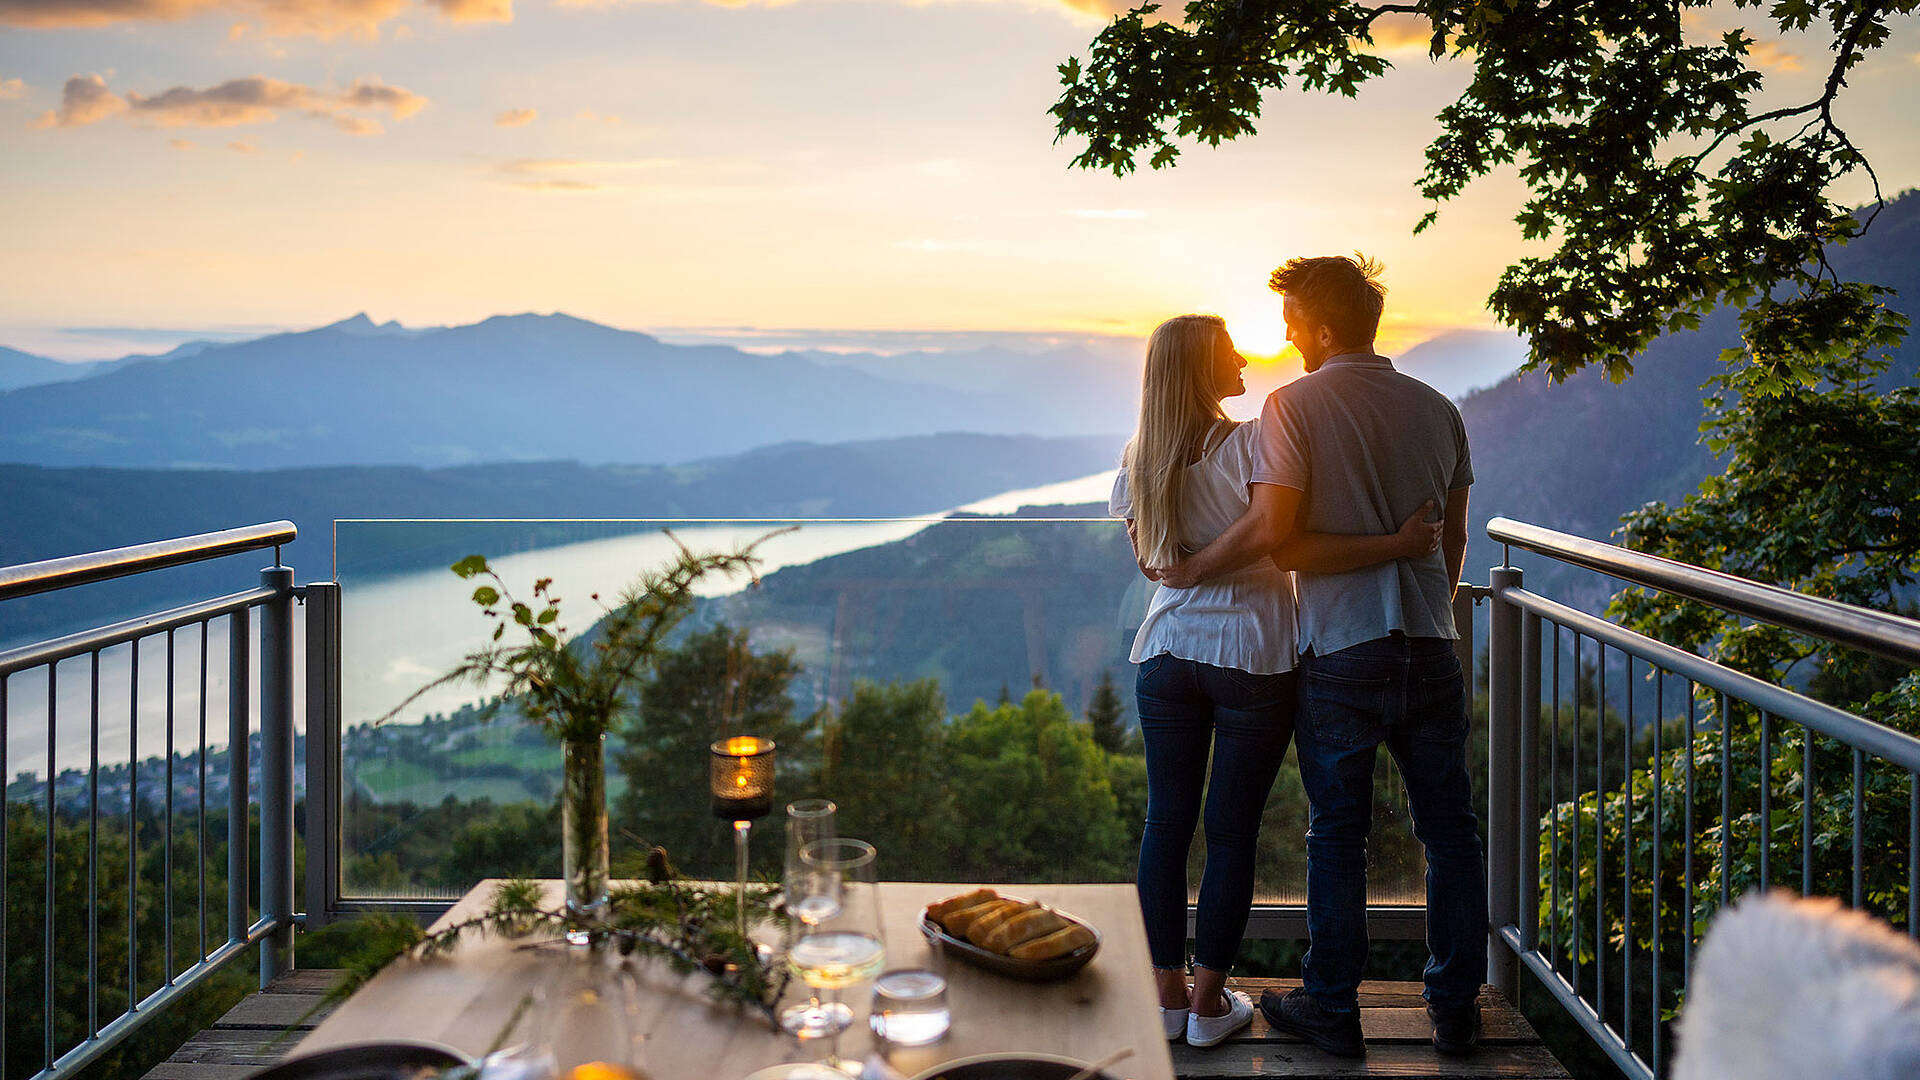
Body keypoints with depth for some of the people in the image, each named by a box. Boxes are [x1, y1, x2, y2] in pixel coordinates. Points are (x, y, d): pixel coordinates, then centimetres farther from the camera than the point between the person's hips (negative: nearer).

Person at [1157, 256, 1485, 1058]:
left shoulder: (1295, 405, -8)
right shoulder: (1437, 409, 8)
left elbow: (1269, 528, -18)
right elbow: (1452, 537, 15)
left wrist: (1188, 569, -4)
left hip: (1341, 651, -4)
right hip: (1430, 647, 4)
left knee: (1337, 834, 7)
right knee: (1448, 829, 12)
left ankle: (1332, 1008, 16)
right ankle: (1455, 1008, 20)